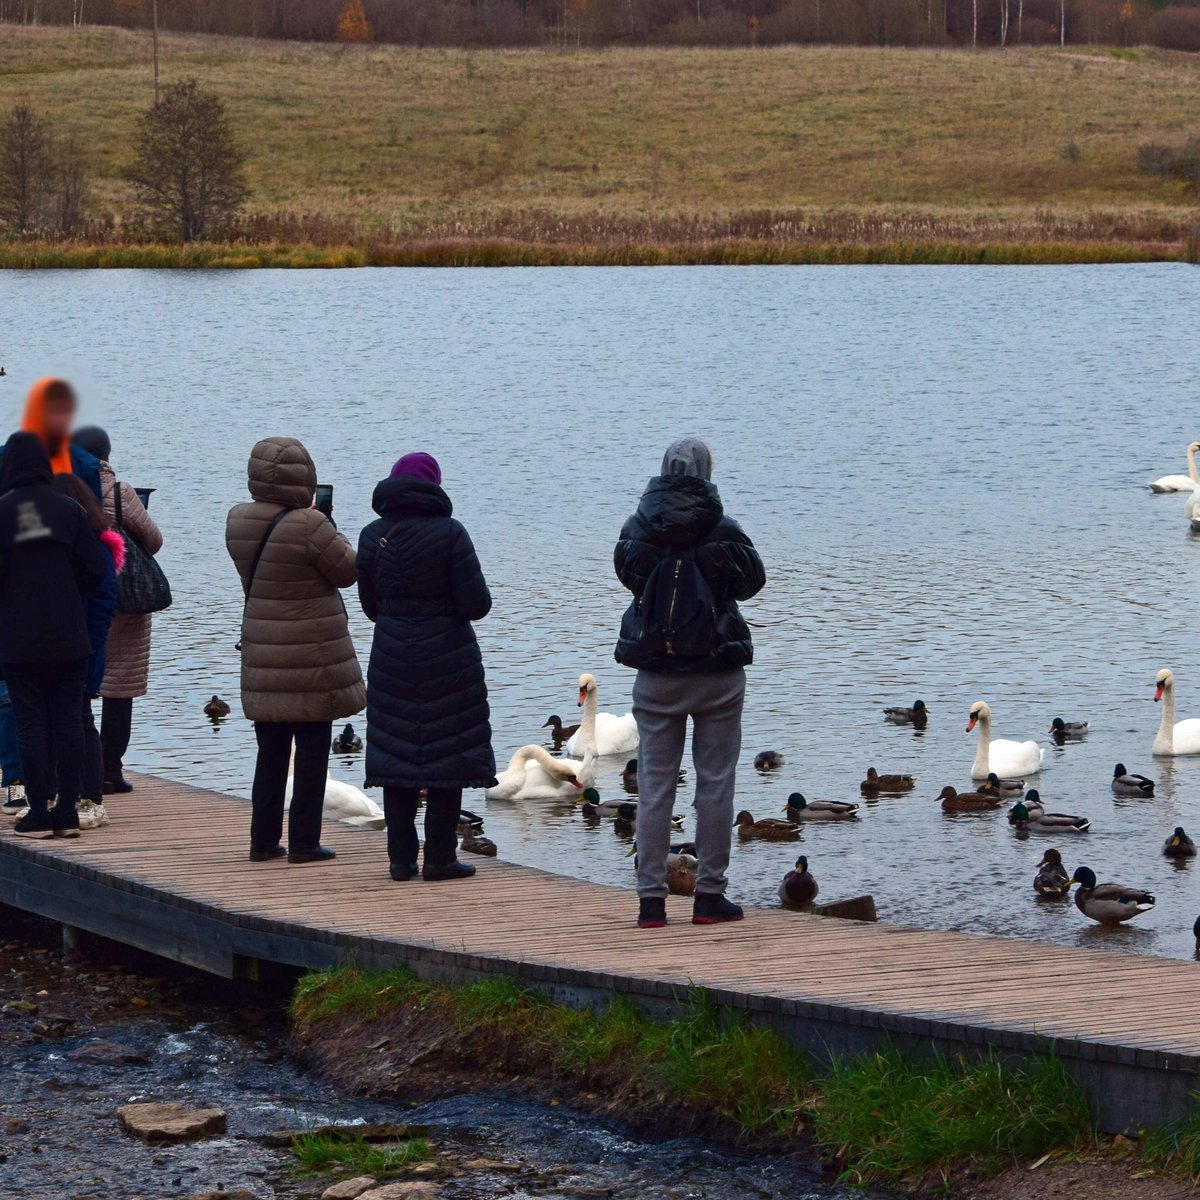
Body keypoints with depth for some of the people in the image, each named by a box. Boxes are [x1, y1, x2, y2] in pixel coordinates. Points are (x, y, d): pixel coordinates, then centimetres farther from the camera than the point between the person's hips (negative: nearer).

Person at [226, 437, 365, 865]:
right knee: (313, 750, 3)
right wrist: (330, 530, 5)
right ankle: (303, 842, 4)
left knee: (271, 750, 15)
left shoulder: (238, 521, -1)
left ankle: (263, 839, 16)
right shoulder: (309, 526, -21)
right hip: (313, 657, -6)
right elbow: (347, 571, -10)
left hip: (262, 656, 6)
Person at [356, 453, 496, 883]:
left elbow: (371, 606, 8)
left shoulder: (372, 537, 1)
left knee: (396, 755, 8)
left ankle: (401, 858, 8)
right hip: (448, 661, -4)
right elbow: (476, 604, -14)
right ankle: (439, 857, 2)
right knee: (447, 755, 3)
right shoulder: (449, 534, -12)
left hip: (392, 660, 4)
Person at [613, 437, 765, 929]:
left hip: (656, 676, 2)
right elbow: (752, 581, 6)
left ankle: (651, 898, 3)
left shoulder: (637, 532, -5)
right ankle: (710, 895, 5)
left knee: (654, 785, 6)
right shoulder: (724, 533, -10)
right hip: (718, 673, -2)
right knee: (715, 784, 5)